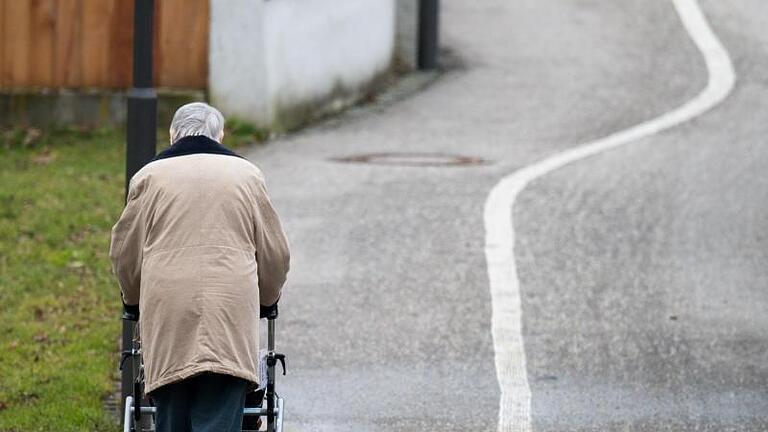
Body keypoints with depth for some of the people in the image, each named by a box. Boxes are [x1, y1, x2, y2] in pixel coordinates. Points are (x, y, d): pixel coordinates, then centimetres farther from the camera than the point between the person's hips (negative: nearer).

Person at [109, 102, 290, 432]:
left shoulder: (149, 175, 11)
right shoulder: (247, 174, 14)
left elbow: (125, 253, 15)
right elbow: (275, 254, 18)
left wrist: (134, 299, 33)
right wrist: (266, 299, 36)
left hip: (166, 316, 0)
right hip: (230, 313, 0)